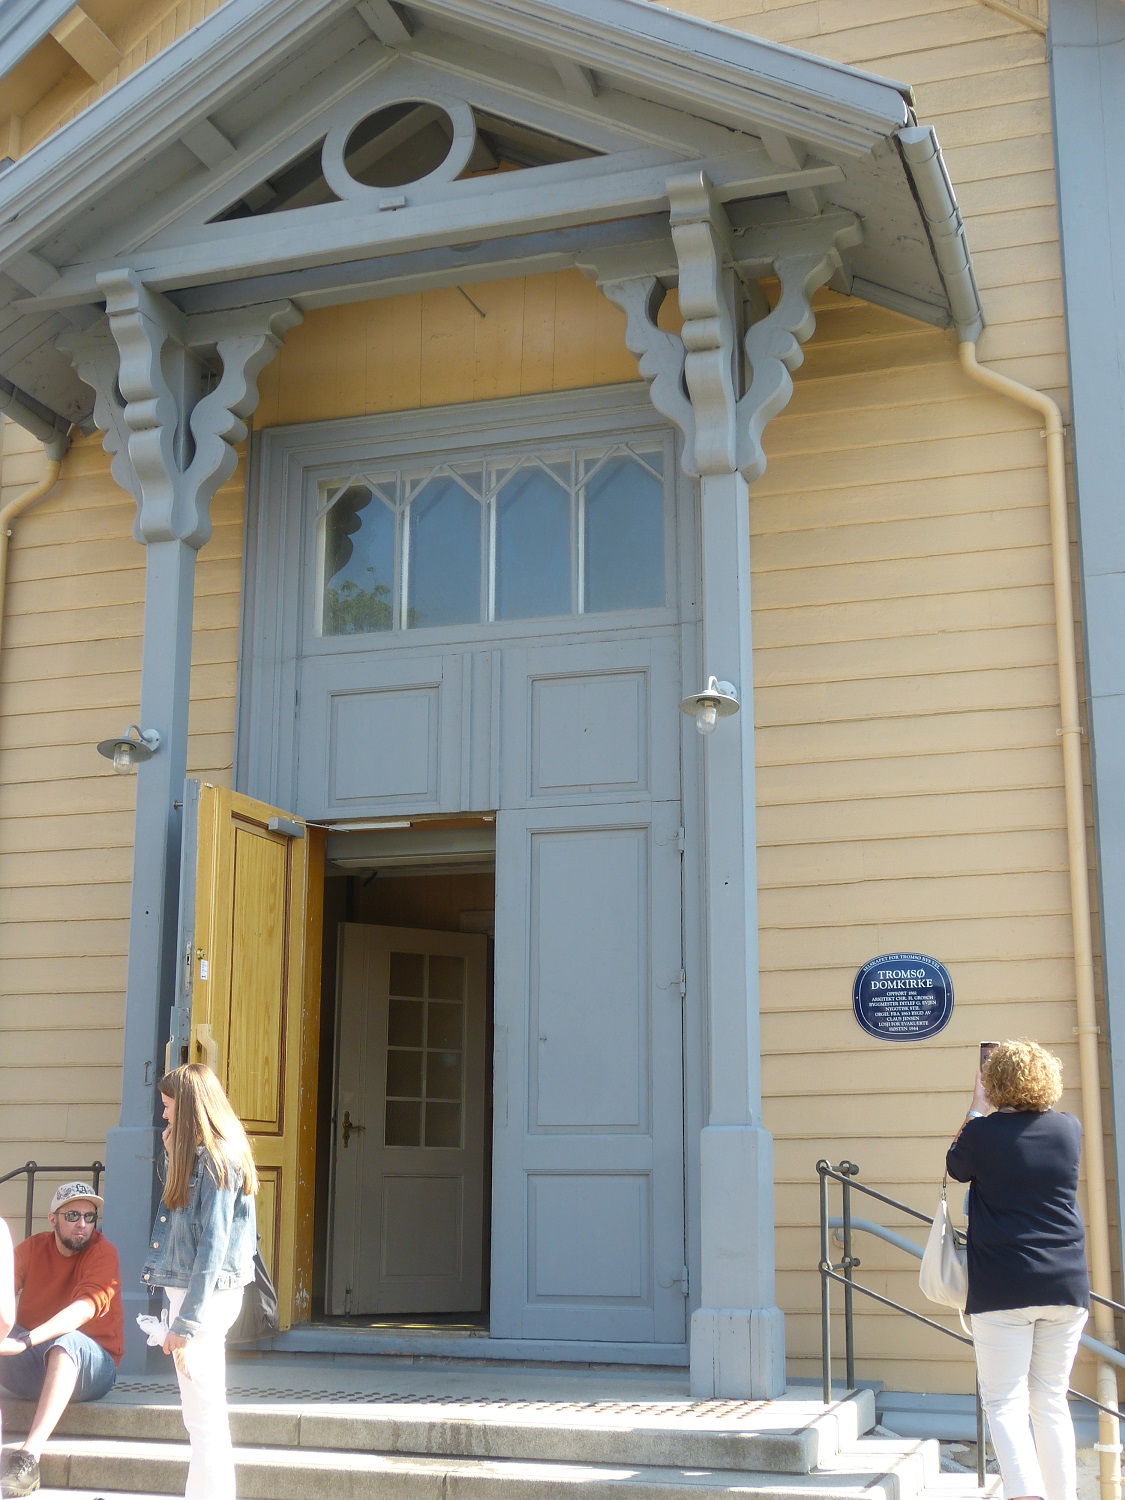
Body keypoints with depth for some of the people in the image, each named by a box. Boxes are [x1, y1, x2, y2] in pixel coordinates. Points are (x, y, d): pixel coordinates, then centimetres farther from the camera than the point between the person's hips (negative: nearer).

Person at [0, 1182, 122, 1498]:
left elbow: (85, 1307, -24)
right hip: (31, 1367, 4)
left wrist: (26, 1341, -38)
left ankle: (29, 1455, -44)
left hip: (91, 1367, -4)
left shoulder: (103, 1252, -8)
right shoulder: (33, 1248, 5)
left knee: (68, 1341, -35)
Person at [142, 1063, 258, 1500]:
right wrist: (174, 1155, 12)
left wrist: (187, 1320, -19)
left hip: (205, 1295, -10)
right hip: (188, 1290, 10)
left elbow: (213, 1244, -19)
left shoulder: (217, 1158, -14)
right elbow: (184, 1229, 16)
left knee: (204, 1417, -5)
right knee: (202, 1415, 14)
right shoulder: (198, 1155, 15)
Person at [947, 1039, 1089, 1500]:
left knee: (1005, 1402, -3)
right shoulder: (1069, 1129, 1)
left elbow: (957, 1167, 15)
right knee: (1051, 1400, 14)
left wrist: (976, 1108, 23)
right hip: (1065, 1285, 4)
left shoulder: (983, 1133, -7)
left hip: (1003, 1289, -4)